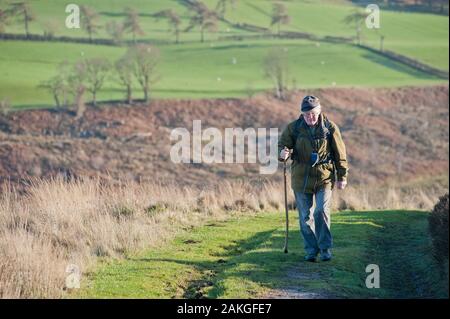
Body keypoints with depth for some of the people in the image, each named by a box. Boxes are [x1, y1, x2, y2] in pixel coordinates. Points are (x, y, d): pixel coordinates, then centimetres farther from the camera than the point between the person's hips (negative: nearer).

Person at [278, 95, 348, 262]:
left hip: (324, 177, -2)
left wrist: (342, 176, 6)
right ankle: (311, 250, 16)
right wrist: (283, 153, -23)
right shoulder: (293, 128, -3)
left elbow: (340, 153, 4)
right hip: (301, 178, 2)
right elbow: (282, 144, 3)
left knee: (322, 212, -11)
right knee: (305, 216, 5)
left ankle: (325, 248, 2)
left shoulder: (330, 128, -4)